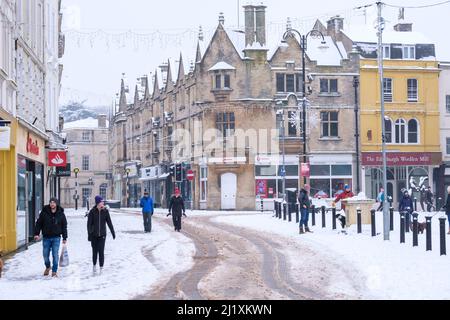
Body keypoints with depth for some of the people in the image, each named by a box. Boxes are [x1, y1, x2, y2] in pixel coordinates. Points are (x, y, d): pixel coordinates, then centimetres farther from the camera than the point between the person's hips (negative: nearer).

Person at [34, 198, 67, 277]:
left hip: (56, 238, -1)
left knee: (55, 255, -5)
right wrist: (36, 233, -6)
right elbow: (38, 223, 3)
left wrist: (64, 238, 5)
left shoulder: (61, 214, 1)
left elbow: (64, 226, 7)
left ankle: (54, 271, 4)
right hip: (46, 238, 1)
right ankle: (47, 267, 33)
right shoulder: (44, 213, -1)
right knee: (45, 255, 6)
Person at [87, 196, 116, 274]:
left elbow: (109, 223, 5)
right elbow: (89, 224, -6)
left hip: (102, 235, 0)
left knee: (101, 251, -7)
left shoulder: (105, 211, -1)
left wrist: (113, 232, 7)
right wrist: (89, 234, -13)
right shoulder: (92, 212, -6)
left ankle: (101, 267, -1)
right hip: (94, 235, 0)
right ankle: (94, 265, 30)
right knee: (95, 251, 10)